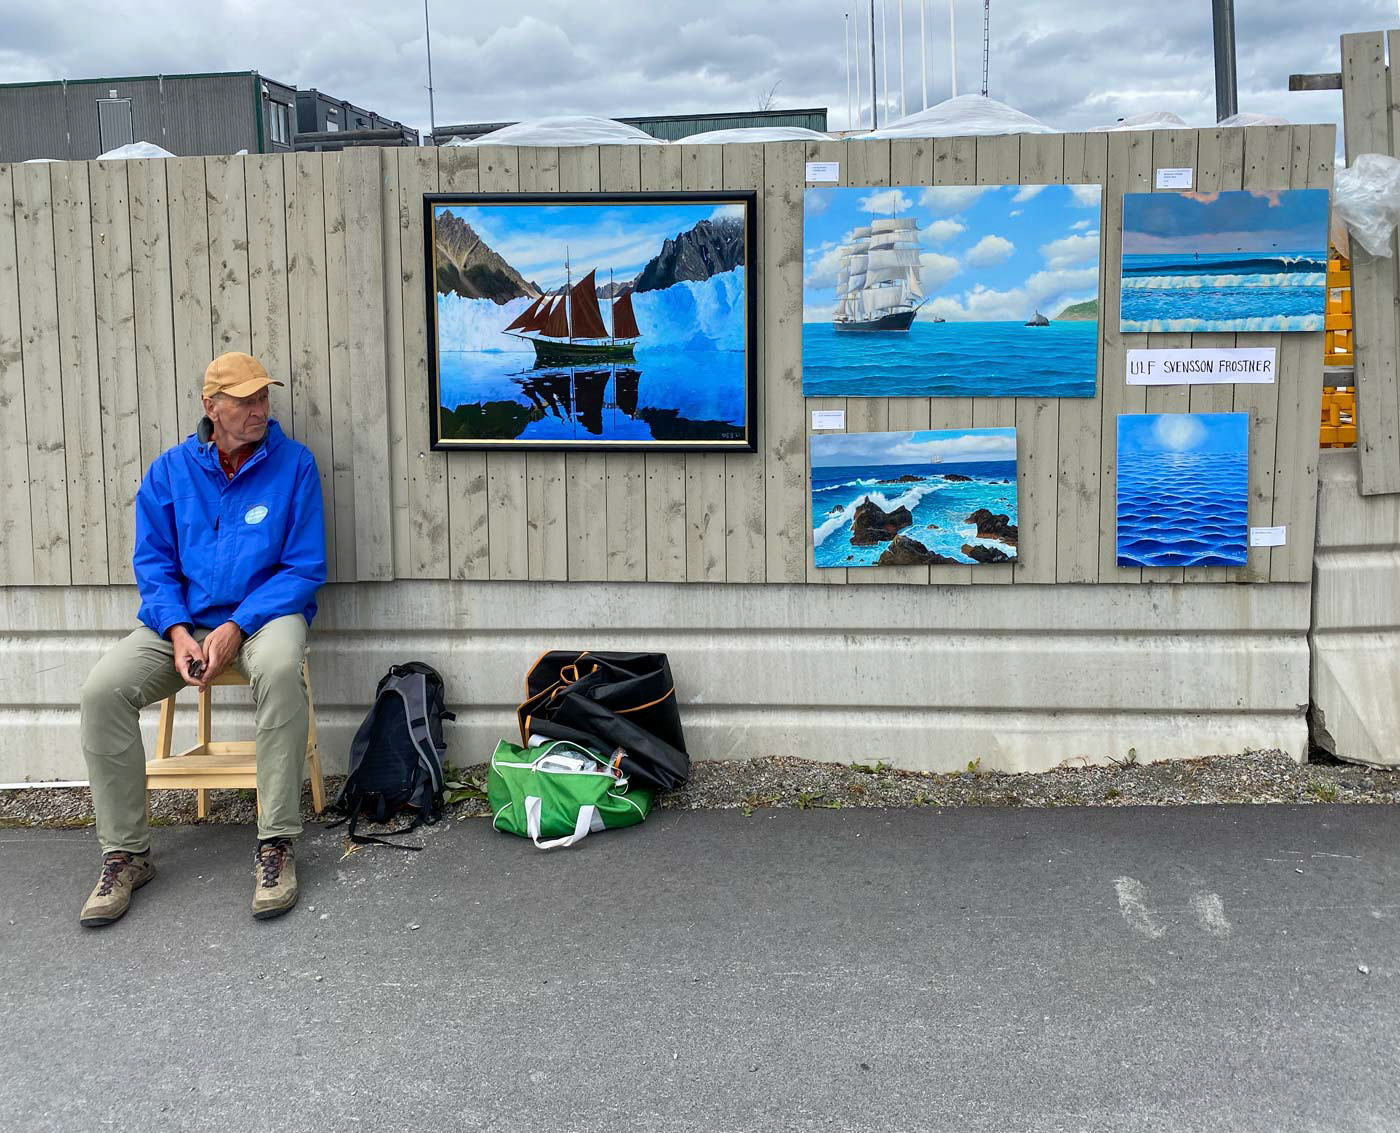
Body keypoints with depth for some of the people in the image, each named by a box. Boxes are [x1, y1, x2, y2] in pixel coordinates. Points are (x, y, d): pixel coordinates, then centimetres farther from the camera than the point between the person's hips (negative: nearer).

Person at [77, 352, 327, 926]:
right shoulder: (170, 469, 6)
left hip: (264, 613, -3)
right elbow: (153, 562, 6)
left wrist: (236, 627, -17)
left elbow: (305, 567, -6)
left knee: (280, 668, -39)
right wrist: (179, 632, -13)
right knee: (102, 689, -23)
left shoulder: (294, 464, -2)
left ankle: (275, 845, -29)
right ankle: (125, 853, -8)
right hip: (181, 619, 3)